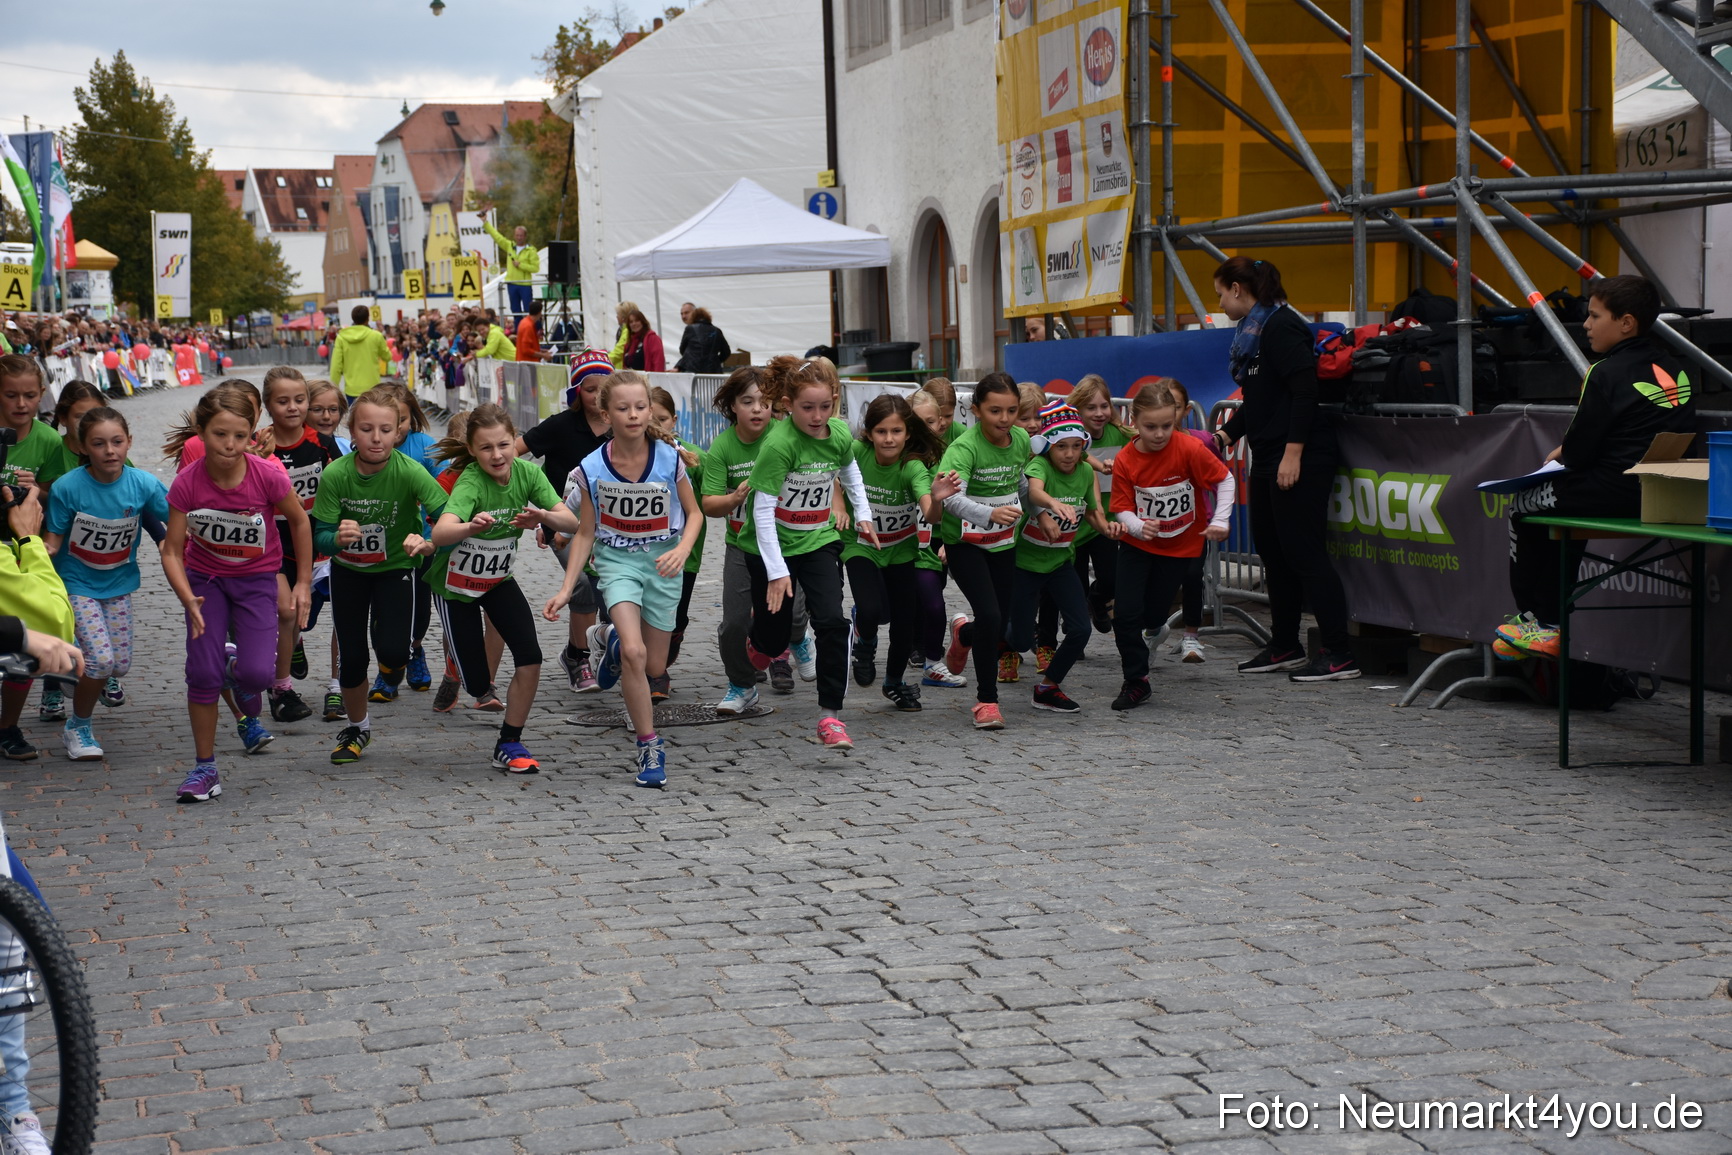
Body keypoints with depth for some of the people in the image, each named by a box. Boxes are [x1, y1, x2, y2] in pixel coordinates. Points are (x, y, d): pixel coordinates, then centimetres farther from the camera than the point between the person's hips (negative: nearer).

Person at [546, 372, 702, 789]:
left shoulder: (669, 458, -13)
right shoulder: (592, 468, -13)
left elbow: (694, 513, 0)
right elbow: (585, 533, -1)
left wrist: (682, 550, -20)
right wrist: (565, 590, -5)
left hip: (662, 562, 2)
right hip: (617, 560, -1)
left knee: (654, 670, 9)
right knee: (634, 653, -24)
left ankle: (610, 639, 44)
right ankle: (650, 746, -10)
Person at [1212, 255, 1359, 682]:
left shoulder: (1281, 325, -13)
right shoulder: (1253, 330, 17)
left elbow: (1305, 390, -21)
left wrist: (1293, 454, -24)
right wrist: (1223, 436, 21)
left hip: (1301, 459, -10)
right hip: (1268, 459, 10)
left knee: (1304, 552, -10)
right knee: (1273, 551, 13)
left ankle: (1340, 655, -7)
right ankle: (1284, 646, 22)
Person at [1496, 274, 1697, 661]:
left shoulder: (1607, 374, -14)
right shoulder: (1674, 370, 11)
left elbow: (1579, 451, -13)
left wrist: (1561, 455, 12)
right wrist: (1570, 452, 20)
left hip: (1618, 494, -8)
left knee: (1523, 507, 15)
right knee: (1562, 498, 31)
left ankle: (1535, 620, 20)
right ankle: (1550, 620, 32)